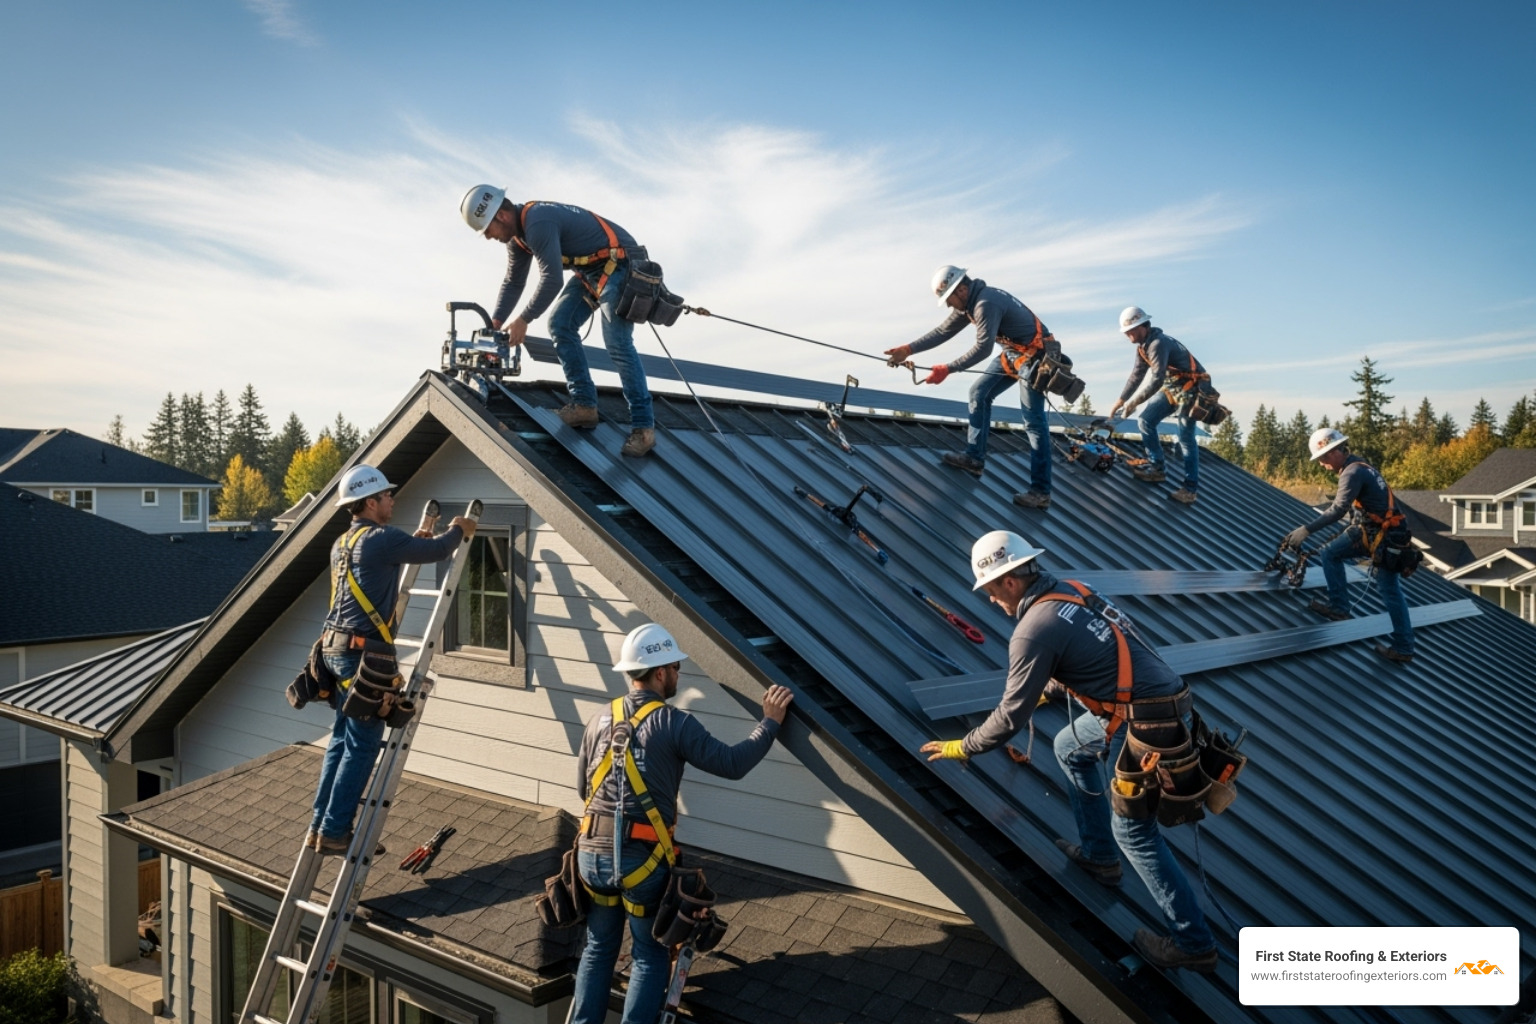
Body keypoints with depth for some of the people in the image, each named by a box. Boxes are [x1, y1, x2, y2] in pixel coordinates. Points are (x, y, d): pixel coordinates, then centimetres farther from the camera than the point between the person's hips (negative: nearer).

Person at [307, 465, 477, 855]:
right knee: (362, 745, -3)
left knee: (341, 740, 14)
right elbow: (437, 551, -8)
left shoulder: (342, 543, 17)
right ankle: (334, 832, 0)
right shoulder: (380, 538, -12)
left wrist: (412, 542, 31)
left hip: (336, 648, 9)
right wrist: (459, 530, 11)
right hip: (364, 653, -9)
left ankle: (320, 825, 18)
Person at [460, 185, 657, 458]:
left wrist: (523, 320, -17)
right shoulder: (518, 233, 8)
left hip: (619, 264, -11)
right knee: (560, 324, 3)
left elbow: (551, 280, -27)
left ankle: (643, 427, -14)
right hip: (590, 269, 11)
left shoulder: (538, 224, -25)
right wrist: (494, 324, 8)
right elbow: (513, 282, 16)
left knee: (617, 344, -17)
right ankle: (585, 405, 3)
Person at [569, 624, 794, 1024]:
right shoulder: (674, 723, -9)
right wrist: (770, 722, 0)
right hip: (642, 857, -5)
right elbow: (732, 764, -11)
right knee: (650, 956, 12)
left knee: (599, 949, 20)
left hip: (591, 852, 5)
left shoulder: (600, 721, 8)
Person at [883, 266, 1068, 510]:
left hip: (1034, 356, -10)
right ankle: (974, 458, 20)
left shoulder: (986, 304, -26)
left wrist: (947, 369, -26)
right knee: (979, 394, 12)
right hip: (1012, 353, 10)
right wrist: (908, 350, 4)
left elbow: (982, 348, -28)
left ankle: (1041, 492, -6)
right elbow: (943, 331, 9)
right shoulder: (969, 303, 5)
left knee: (1033, 421, -9)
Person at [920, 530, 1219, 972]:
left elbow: (1011, 717, -12)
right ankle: (1098, 854, 37)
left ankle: (1193, 943, 15)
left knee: (1134, 831, 6)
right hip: (1165, 699, 9)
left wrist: (962, 748, 2)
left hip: (1145, 726, -9)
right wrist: (1046, 689, 43)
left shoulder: (1035, 629, -16)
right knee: (1069, 747, 26)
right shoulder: (1071, 591, 10)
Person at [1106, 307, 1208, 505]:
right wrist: (1120, 400, 8)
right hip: (1171, 387, 10)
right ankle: (1156, 469, 13)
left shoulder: (1158, 344, -26)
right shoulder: (1143, 346, 5)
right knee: (1146, 421, 6)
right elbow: (1136, 375, 12)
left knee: (1186, 438, -9)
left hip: (1190, 389, -10)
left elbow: (1156, 380, -31)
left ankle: (1190, 489, -6)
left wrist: (1134, 402, -27)